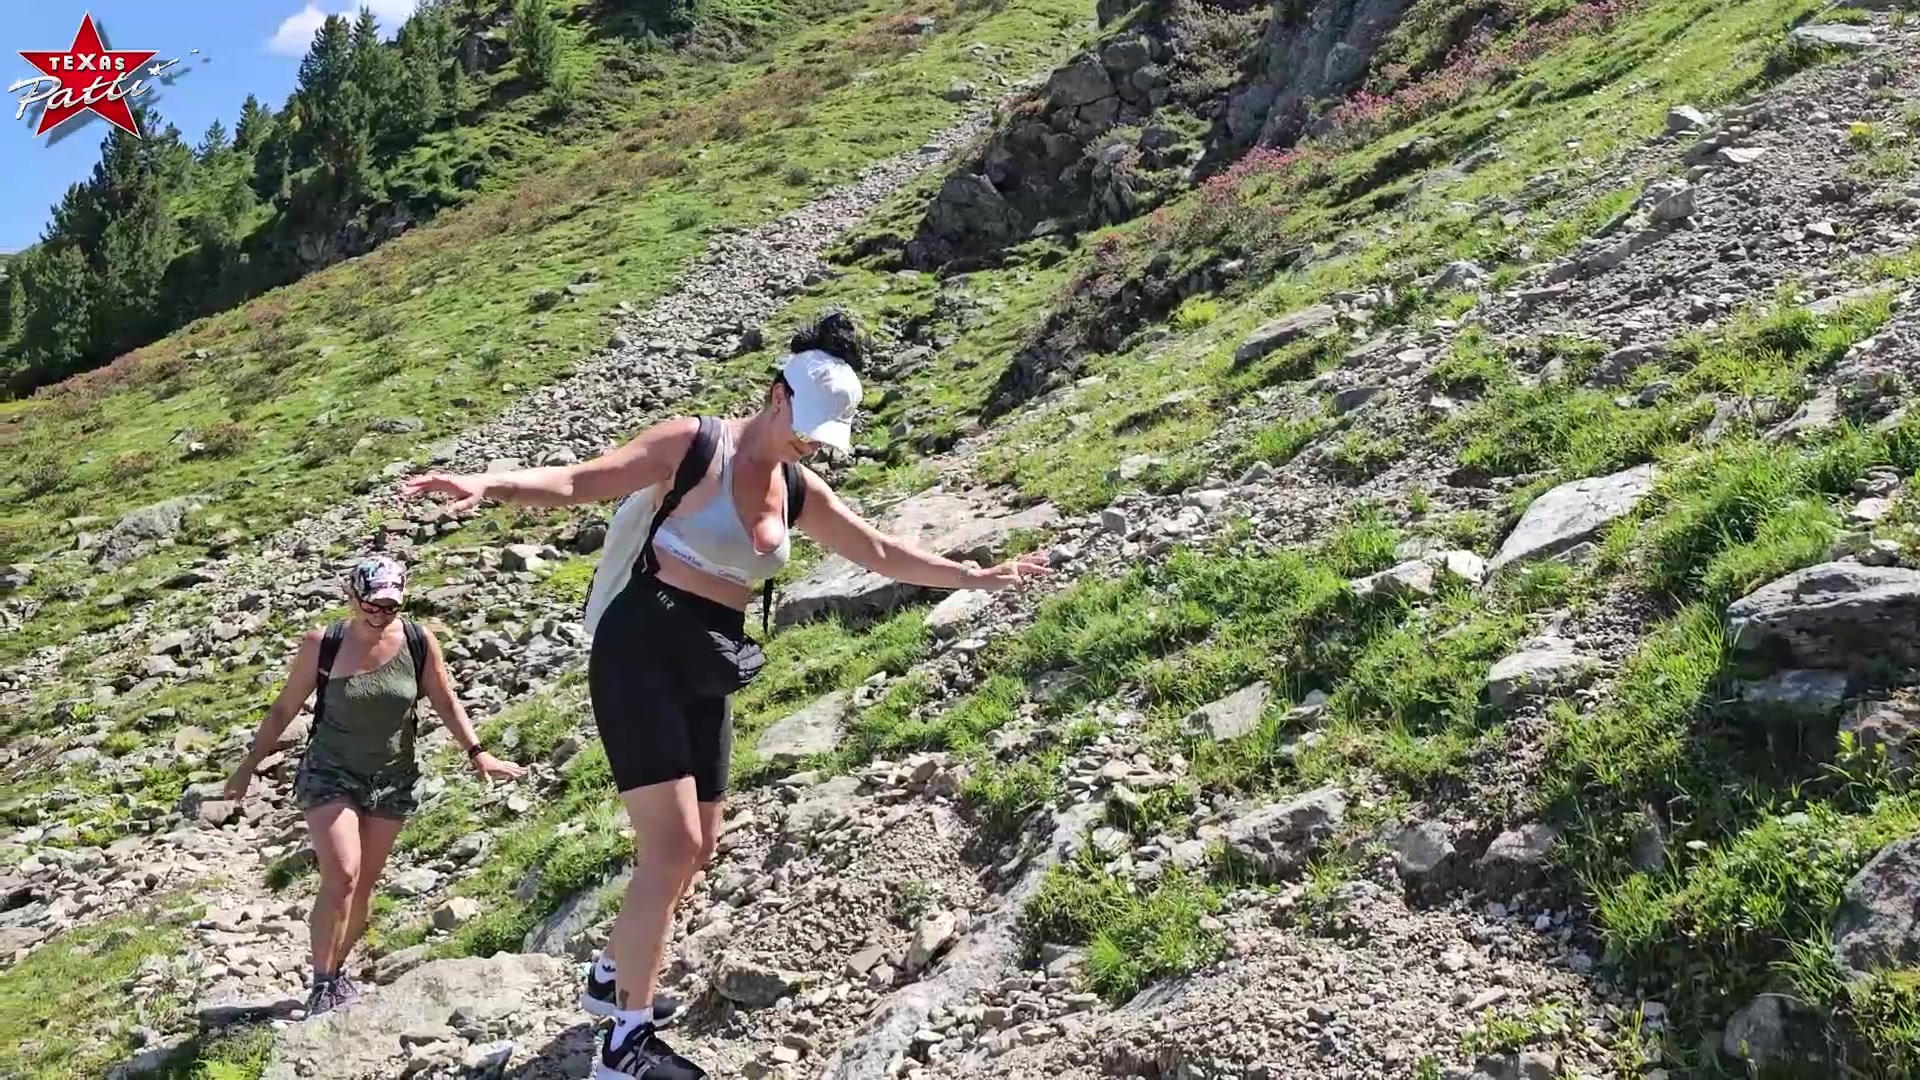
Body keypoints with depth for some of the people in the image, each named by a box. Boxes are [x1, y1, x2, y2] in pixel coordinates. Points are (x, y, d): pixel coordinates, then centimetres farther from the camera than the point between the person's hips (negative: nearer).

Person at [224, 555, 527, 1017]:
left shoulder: (419, 641, -9)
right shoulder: (322, 645, -13)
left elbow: (445, 702, 2)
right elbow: (284, 708, -1)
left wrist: (477, 753, -3)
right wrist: (250, 763, 1)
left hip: (392, 780, 3)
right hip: (329, 774, -3)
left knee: (363, 885, 10)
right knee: (340, 877, -16)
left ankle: (338, 971, 27)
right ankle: (322, 985, -6)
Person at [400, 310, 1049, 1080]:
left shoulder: (799, 491, 11)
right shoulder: (693, 445, -9)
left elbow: (882, 553, 21)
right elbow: (578, 482, -15)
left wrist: (977, 577, 24)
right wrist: (488, 485, -32)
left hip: (706, 672, 8)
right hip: (641, 651, -8)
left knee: (695, 849, 14)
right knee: (671, 846, -14)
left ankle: (613, 973, 37)